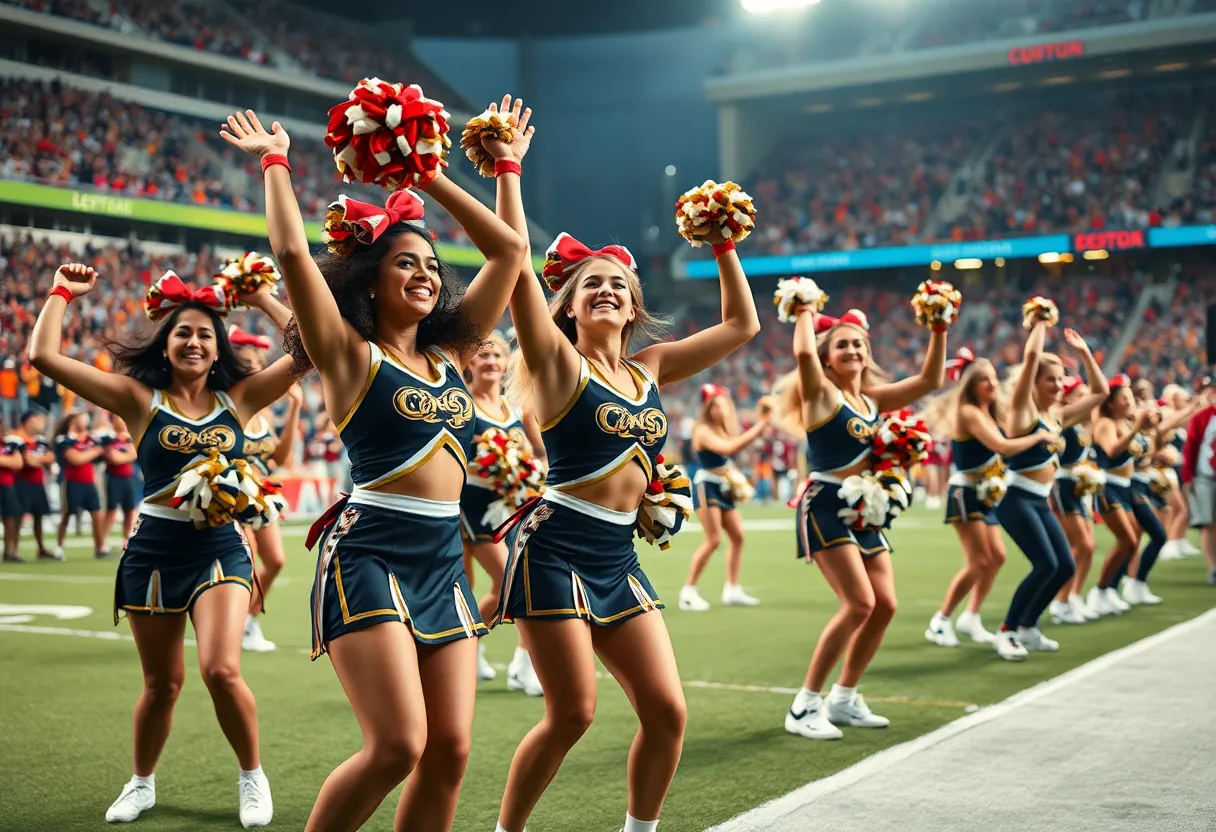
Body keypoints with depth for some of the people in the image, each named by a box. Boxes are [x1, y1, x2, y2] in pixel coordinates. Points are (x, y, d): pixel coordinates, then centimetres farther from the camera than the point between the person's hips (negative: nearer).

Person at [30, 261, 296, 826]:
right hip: (154, 552, 0)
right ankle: (141, 784, 36)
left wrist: (262, 300, 3)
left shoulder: (238, 398, 3)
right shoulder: (139, 397, -1)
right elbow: (45, 356, -8)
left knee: (221, 670, -16)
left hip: (222, 550, 0)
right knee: (161, 684, 10)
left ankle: (252, 776, 9)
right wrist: (62, 293, 2)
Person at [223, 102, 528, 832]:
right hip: (370, 552, -6)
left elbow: (509, 249, 16)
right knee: (398, 745, -15)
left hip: (445, 558, 6)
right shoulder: (350, 356, 0)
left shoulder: (451, 354, 14)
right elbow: (293, 254, -11)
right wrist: (276, 163, 0)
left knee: (449, 750, 2)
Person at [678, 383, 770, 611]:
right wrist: (756, 430, -27)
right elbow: (728, 448, -28)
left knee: (737, 535, 6)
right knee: (713, 540, -14)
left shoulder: (725, 430, 13)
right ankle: (688, 592, -7)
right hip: (706, 486, -9)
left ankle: (732, 590, 15)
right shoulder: (703, 431, -15)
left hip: (724, 489, 9)